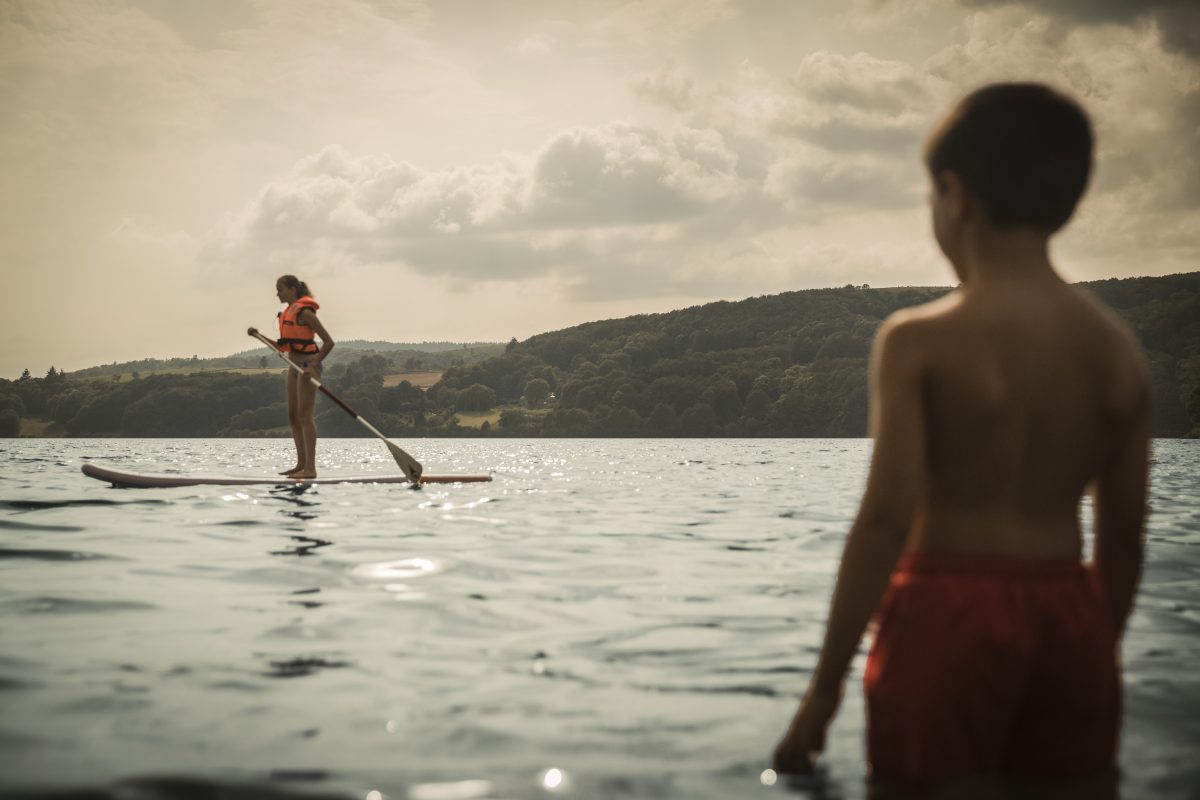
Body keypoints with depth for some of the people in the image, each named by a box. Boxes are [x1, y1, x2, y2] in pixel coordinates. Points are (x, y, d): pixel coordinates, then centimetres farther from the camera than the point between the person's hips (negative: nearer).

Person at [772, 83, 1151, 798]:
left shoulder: (920, 340, -10)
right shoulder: (1117, 346, 5)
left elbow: (887, 517, -16)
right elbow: (1125, 532, 9)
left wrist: (825, 686, -10)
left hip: (951, 610, -4)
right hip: (1071, 616, 5)